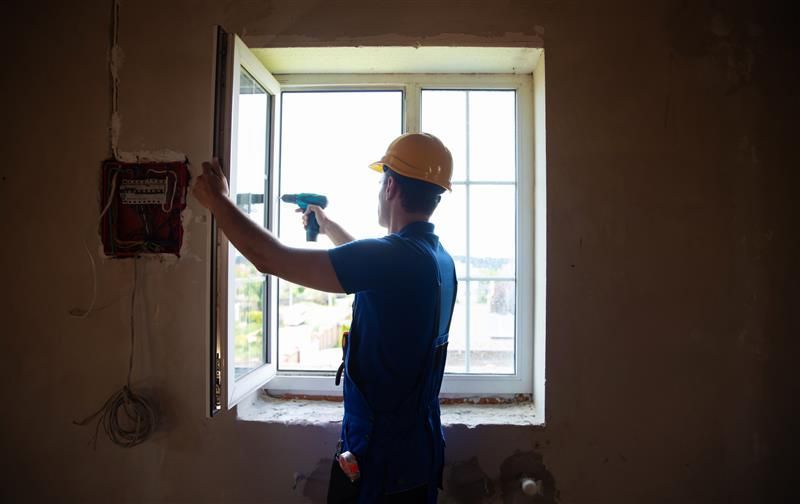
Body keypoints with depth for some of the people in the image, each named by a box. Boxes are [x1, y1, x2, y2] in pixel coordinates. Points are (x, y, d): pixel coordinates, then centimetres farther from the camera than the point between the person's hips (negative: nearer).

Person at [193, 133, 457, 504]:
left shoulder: (393, 255, -26)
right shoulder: (440, 259, 2)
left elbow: (270, 258, -23)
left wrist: (218, 201, -8)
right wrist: (327, 225, 33)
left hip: (380, 457, -8)